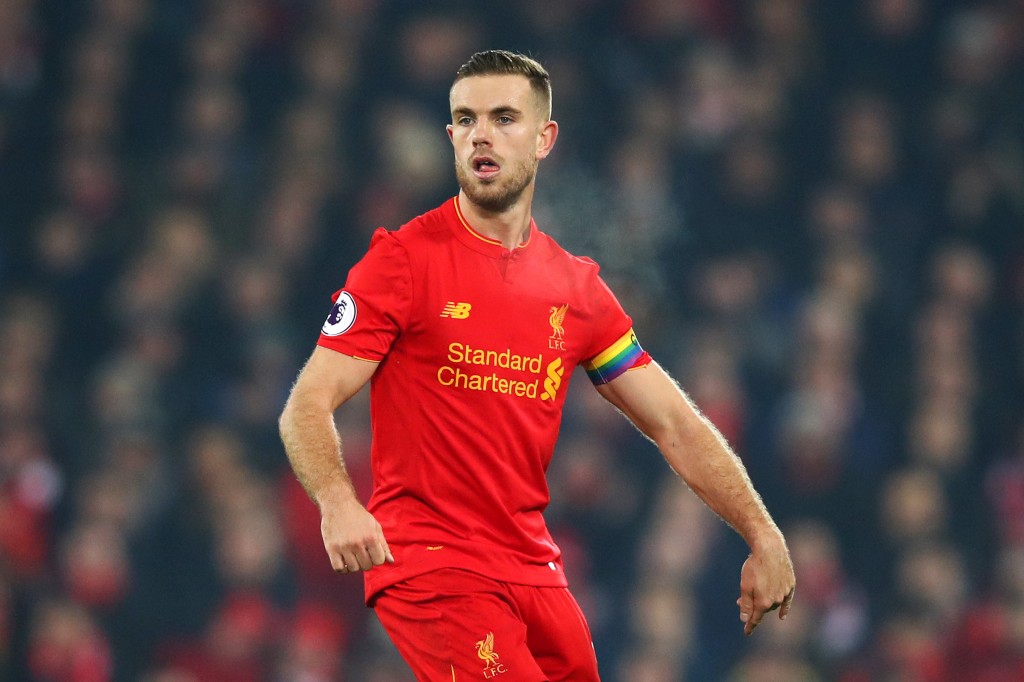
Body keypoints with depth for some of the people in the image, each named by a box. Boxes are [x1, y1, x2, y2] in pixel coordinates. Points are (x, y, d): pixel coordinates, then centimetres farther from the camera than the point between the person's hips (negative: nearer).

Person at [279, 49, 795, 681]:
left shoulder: (576, 285, 11)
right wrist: (337, 503, -28)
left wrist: (764, 535, 5)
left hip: (534, 569, 6)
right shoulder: (404, 258, -4)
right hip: (429, 561, -6)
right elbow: (309, 405, -8)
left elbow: (674, 424, 14)